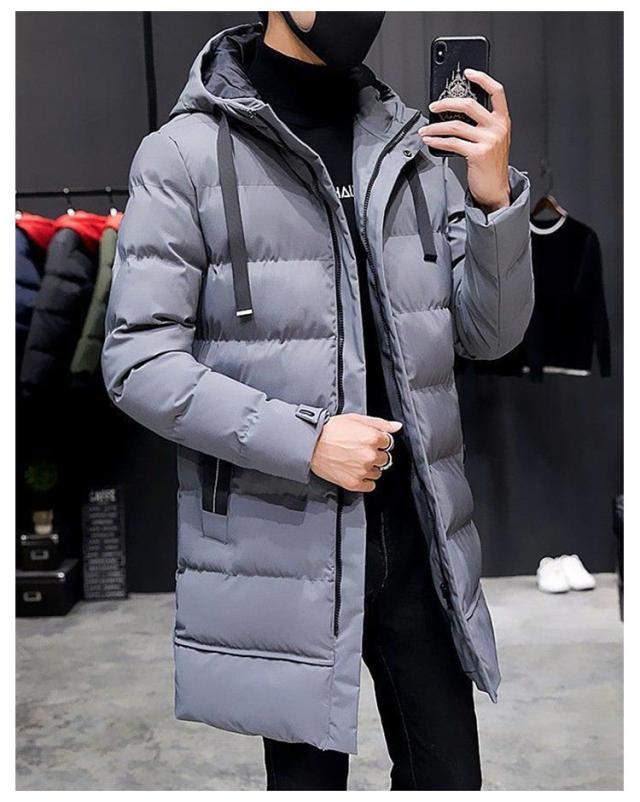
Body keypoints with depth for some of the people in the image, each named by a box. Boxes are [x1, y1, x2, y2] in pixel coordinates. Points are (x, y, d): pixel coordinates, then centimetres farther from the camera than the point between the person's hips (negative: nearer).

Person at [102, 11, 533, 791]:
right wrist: (304, 440, -19)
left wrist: (494, 197, -10)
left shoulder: (416, 144, 5)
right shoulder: (184, 153, -8)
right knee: (308, 773, 14)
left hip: (416, 532, 4)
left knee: (449, 774, 18)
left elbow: (488, 335, 6)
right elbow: (138, 362, -11)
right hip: (281, 545, -4)